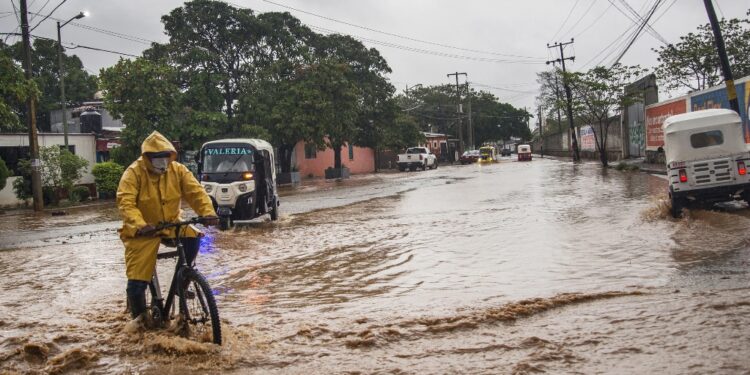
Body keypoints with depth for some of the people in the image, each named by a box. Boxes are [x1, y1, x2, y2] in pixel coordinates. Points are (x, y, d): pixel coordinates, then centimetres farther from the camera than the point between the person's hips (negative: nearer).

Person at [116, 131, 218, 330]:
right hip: (142, 232, -3)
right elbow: (125, 203, -27)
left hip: (171, 224, 3)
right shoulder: (134, 173, -16)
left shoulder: (178, 170, -5)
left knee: (192, 238, -28)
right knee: (137, 281, -8)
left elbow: (196, 192, -13)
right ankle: (139, 315, 22)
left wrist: (208, 212, -33)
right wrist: (139, 225, -45)